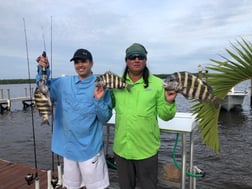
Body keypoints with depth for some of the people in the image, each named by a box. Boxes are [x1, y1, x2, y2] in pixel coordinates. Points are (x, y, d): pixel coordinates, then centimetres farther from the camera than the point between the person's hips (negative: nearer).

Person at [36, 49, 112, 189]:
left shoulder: (100, 86, -9)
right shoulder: (63, 83, 2)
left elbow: (105, 118, -10)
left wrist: (99, 100, -27)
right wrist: (43, 70, -6)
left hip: (90, 148, -3)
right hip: (68, 146, 4)